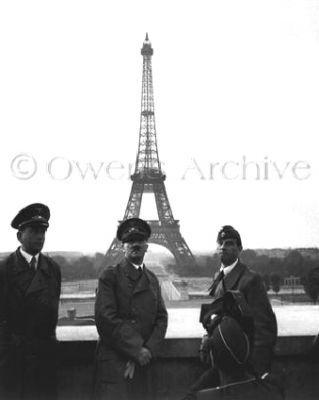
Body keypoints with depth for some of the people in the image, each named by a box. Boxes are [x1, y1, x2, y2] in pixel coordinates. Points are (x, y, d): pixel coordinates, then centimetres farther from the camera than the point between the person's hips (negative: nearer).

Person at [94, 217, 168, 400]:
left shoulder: (152, 279, 15)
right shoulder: (110, 276, -2)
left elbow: (161, 319, 8)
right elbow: (106, 319, -11)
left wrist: (148, 351, -8)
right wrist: (136, 350, -13)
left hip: (143, 363, 5)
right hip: (114, 363, -4)